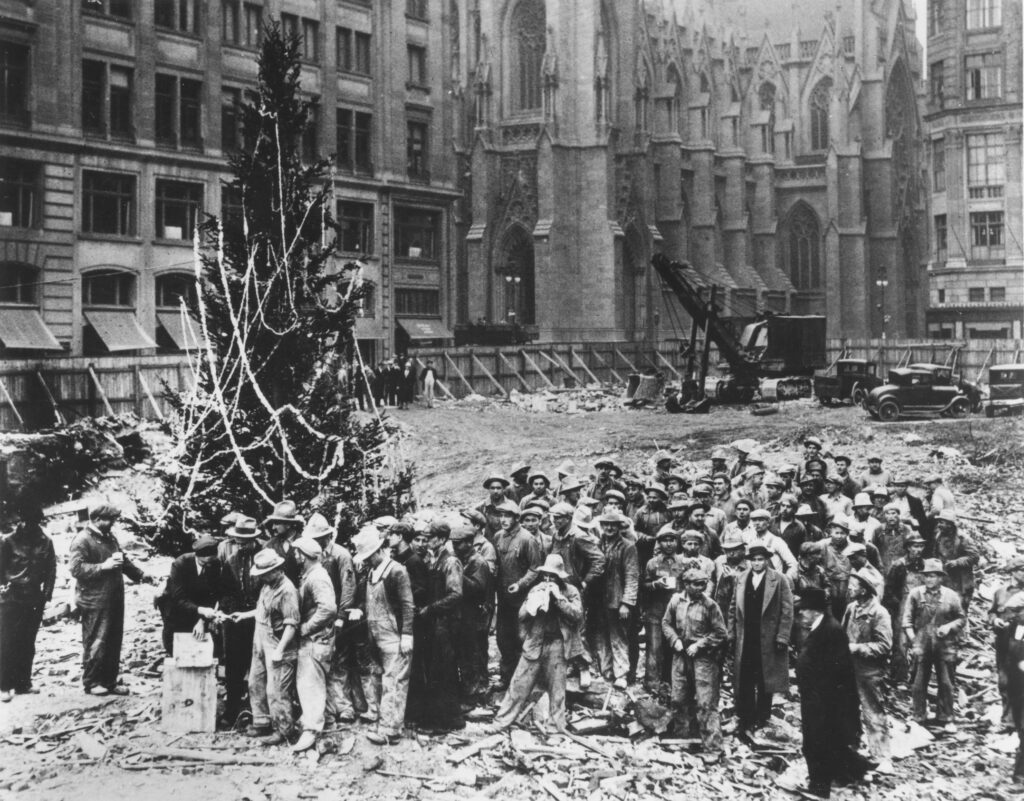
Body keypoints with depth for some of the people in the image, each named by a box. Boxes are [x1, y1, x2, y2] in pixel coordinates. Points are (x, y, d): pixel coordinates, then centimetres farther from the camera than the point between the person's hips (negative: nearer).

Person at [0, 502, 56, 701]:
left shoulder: (45, 542, 3)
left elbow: (51, 570, 5)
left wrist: (46, 595, -1)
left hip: (34, 600, 3)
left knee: (27, 644, 8)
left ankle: (23, 683, 16)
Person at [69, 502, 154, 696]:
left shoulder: (109, 538, 17)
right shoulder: (82, 540, -10)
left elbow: (124, 560, 29)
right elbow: (76, 569, -19)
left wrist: (140, 574, 19)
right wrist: (103, 566, -23)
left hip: (114, 600, 8)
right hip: (95, 602, -8)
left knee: (114, 642, 11)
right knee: (96, 643, -3)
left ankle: (109, 681, 20)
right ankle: (91, 683, 9)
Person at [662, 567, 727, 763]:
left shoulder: (710, 605, -10)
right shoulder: (676, 600, 1)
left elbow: (720, 634, -5)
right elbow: (666, 623, 12)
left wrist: (699, 645, -11)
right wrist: (675, 640, -4)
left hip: (703, 658, -4)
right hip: (680, 656, 5)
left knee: (706, 703, -7)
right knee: (679, 699, 12)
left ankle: (712, 749, -4)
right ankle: (686, 735, 32)